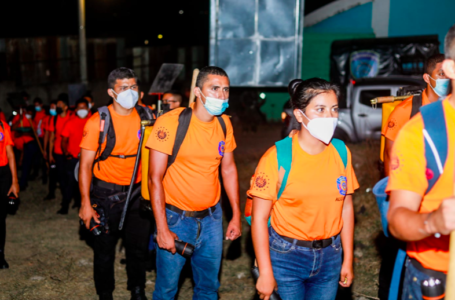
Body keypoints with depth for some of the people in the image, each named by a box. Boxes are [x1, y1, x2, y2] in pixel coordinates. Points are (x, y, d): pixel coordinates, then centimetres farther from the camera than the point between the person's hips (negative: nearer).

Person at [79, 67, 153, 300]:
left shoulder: (145, 117, -2)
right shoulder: (98, 121, -12)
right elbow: (85, 165, -11)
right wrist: (86, 203, -15)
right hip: (106, 194, -3)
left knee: (139, 247, 13)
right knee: (105, 249, 11)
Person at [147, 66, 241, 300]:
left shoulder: (224, 124, 1)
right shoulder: (170, 122, -17)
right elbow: (155, 179, -15)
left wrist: (236, 215, 9)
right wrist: (162, 229, -17)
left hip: (212, 217, 5)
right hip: (176, 218, -4)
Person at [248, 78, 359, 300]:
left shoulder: (341, 153, -2)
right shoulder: (278, 157, -15)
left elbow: (346, 208, 5)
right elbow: (259, 218, -12)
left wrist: (348, 260, 7)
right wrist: (265, 272, -13)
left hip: (329, 257, 4)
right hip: (286, 256, -3)